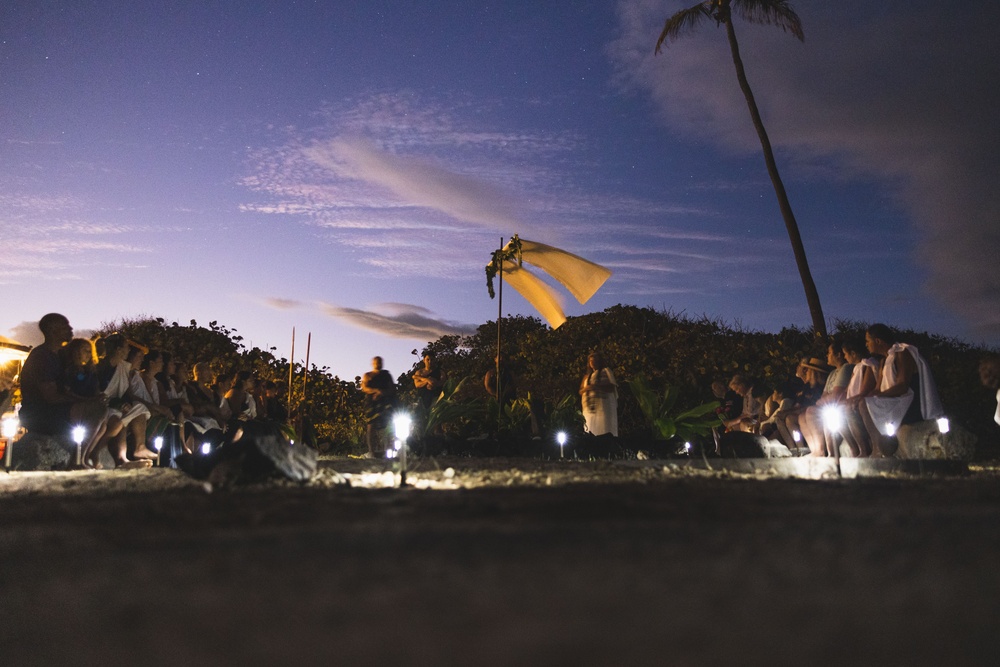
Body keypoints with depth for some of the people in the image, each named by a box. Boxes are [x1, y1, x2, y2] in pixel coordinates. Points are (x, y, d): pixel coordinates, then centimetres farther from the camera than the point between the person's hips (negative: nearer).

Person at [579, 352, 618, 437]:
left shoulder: (605, 371, 9)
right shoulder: (587, 376, 25)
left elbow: (612, 387, -3)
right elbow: (580, 391, 20)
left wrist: (596, 386, -15)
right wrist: (585, 388, -2)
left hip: (603, 406, -5)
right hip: (590, 408, 5)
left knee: (604, 433, -16)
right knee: (591, 433, -6)